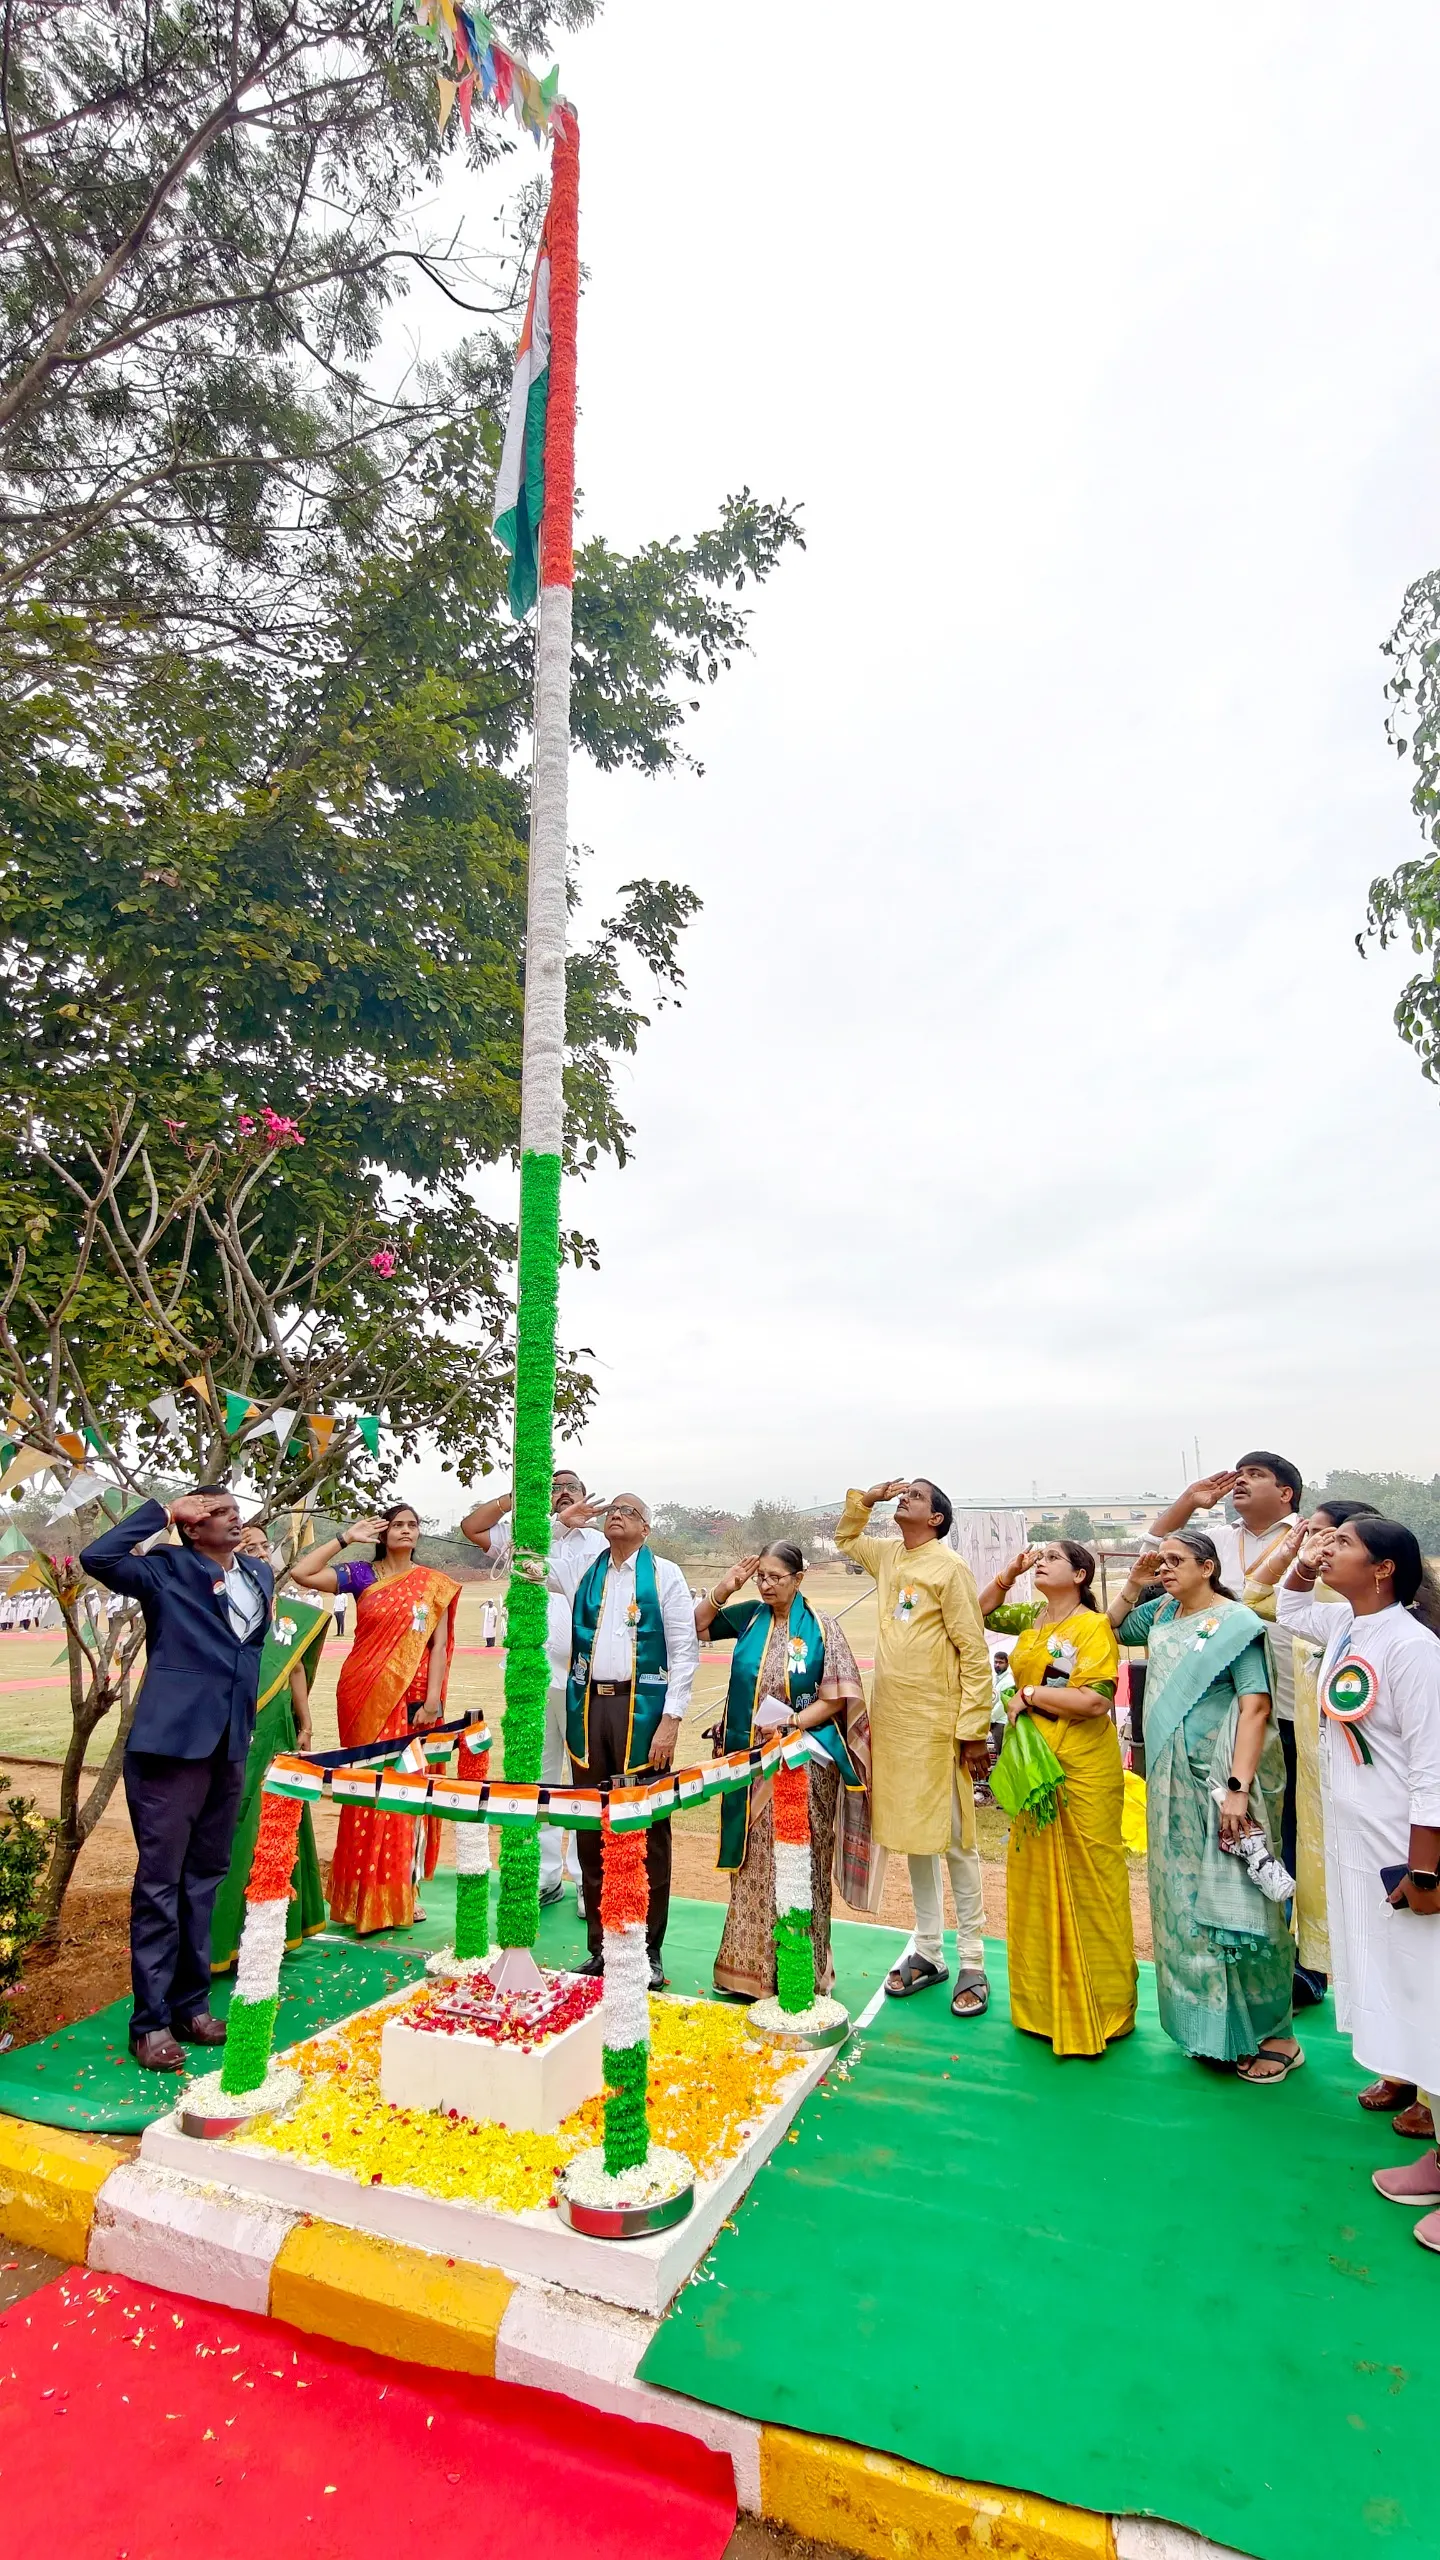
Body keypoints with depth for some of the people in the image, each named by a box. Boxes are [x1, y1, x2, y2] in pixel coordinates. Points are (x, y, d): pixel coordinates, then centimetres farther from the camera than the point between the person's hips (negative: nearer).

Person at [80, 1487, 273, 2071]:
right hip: (171, 1741, -6)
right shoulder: (166, 1569, -7)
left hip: (229, 1746, 6)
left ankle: (192, 2005, 27)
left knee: (205, 1879, 16)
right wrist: (163, 1512, -16)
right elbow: (99, 1557, -23)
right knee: (159, 1882, 1)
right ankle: (151, 2021, 12)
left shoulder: (259, 1574, 10)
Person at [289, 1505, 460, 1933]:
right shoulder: (361, 1575, 3)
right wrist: (346, 1538, -6)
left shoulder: (434, 1585, 4)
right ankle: (367, 1895, 14)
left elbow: (439, 1645, -1)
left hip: (411, 1696, 0)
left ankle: (403, 1890, 15)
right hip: (365, 1694, 0)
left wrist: (432, 1700, -10)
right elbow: (301, 1574, -8)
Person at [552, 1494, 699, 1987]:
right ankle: (600, 1944, 24)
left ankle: (648, 1950, 17)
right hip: (588, 1706, 4)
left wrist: (671, 1720, -11)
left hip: (641, 1707, -4)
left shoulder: (664, 1575, 0)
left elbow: (685, 1650, -4)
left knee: (647, 1832, 4)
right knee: (591, 1829, 10)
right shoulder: (581, 1570, 12)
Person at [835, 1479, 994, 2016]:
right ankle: (927, 1952, 27)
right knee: (911, 1837, 14)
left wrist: (973, 1729, -14)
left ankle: (971, 1964, 15)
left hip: (937, 1725, -6)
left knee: (954, 1842, 3)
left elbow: (974, 1652, -12)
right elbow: (846, 1538, 28)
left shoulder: (949, 1567, -11)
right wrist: (867, 1496, 10)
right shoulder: (888, 1555, 8)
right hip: (891, 1721, 7)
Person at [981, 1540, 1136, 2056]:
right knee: (1034, 1875, 14)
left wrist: (1027, 1694, -14)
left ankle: (1096, 2007, 18)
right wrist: (1009, 1573, 7)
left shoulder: (1093, 1627, -11)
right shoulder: (1033, 1621, 8)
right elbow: (981, 1611, 22)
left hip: (1083, 1771, -7)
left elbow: (1095, 1700, -22)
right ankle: (1043, 1998, 29)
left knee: (1086, 1880, 3)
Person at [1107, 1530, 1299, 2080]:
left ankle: (1272, 2034, 14)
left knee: (1231, 1901, -2)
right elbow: (1115, 1626, 24)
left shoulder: (1235, 1623, -12)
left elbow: (1255, 1706, -18)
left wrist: (1238, 1788, -23)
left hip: (1220, 1782, -7)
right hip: (1172, 1783, 7)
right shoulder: (1163, 1614, 7)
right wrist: (1134, 1581, 8)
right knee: (1183, 1901, 13)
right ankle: (1208, 2026, 28)